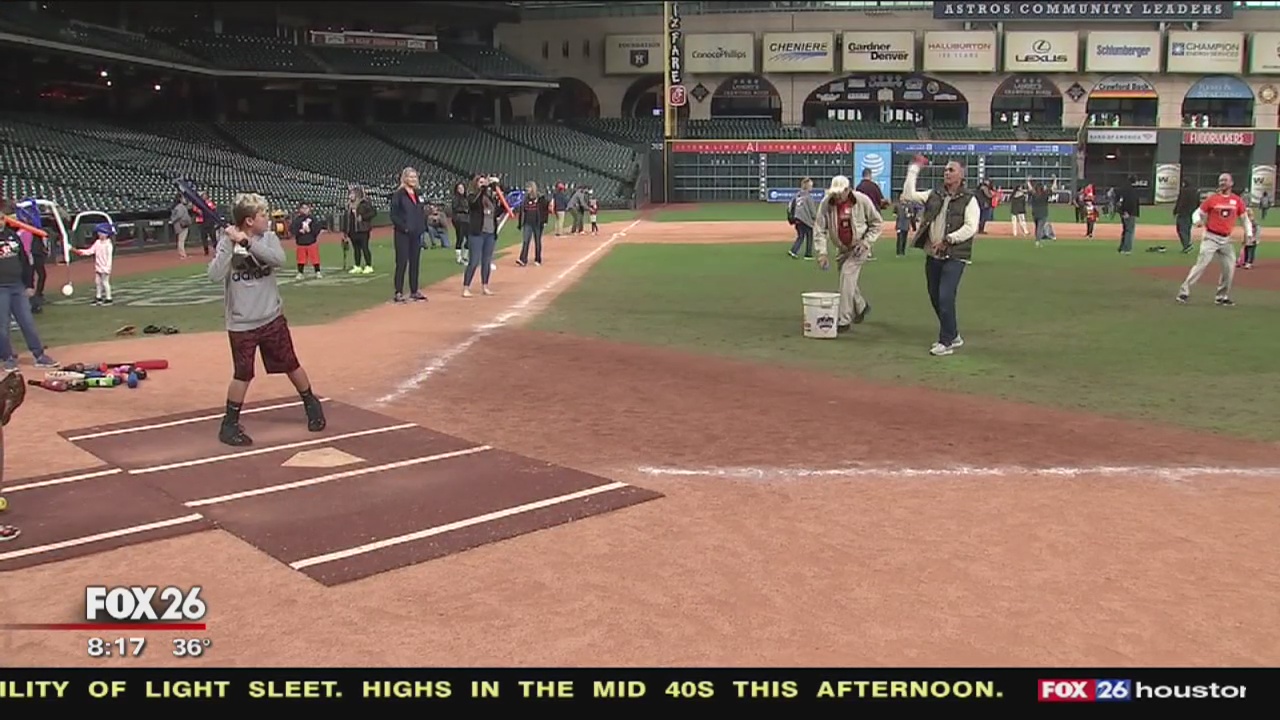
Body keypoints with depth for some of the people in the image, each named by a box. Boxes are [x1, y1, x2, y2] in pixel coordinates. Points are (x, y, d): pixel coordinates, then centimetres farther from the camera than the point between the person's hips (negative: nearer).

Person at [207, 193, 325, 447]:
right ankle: (230, 423, 13)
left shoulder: (269, 238, -2)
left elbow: (279, 259, -22)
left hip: (273, 318, 3)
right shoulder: (227, 243, -8)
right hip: (241, 323, -3)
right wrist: (230, 245, -26)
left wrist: (247, 242, -26)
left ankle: (311, 404, 32)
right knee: (243, 374, -1)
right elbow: (215, 275, -21)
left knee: (291, 364, 12)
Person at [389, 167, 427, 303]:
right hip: (403, 234, -7)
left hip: (416, 233, 7)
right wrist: (404, 227, -18)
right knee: (402, 262, -5)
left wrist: (422, 228, 7)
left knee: (415, 261, 11)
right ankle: (398, 293, -1)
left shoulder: (417, 194, 14)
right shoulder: (398, 194, -7)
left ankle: (414, 291, 19)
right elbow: (394, 215, -11)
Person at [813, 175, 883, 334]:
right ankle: (861, 306, 44)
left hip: (859, 247, -4)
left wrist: (866, 242, -15)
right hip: (841, 248, 4)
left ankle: (844, 321, -16)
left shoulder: (862, 201, -17)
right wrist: (822, 252, -18)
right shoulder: (826, 203, -12)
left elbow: (877, 223, -5)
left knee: (847, 275, -18)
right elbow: (819, 229, -9)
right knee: (847, 279, 14)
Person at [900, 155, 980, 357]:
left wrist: (947, 240, -20)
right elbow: (909, 195, 6)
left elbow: (971, 227, -13)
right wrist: (914, 169, 5)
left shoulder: (969, 199, -4)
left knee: (945, 298, -14)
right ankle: (953, 336, 26)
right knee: (935, 299, 11)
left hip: (955, 256, -6)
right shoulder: (934, 195, 12)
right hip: (932, 255, 6)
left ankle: (946, 342, -3)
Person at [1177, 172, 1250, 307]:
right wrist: (1197, 221, -22)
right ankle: (1184, 291, -12)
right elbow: (1197, 213, 1)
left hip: (1226, 239, 4)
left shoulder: (1237, 200, 5)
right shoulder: (1212, 199, -2)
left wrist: (1249, 233, 0)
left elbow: (1244, 218, 12)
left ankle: (1221, 297, 16)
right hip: (1211, 237, -4)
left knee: (1229, 268, 2)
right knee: (1201, 264, -14)